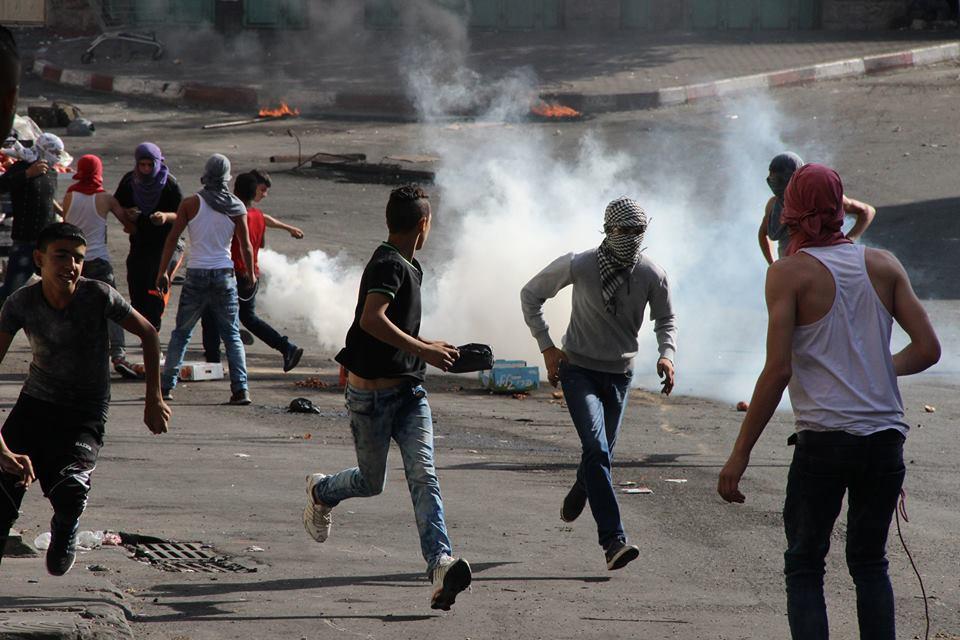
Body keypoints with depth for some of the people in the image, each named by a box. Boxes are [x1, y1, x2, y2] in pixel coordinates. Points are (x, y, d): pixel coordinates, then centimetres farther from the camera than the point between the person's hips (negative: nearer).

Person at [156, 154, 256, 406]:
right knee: (232, 334, 7)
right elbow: (246, 246, 4)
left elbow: (172, 238, -4)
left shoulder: (191, 203, -4)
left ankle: (166, 385, 10)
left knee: (181, 333, 11)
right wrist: (251, 273, 20)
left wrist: (162, 272, 3)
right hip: (225, 274, 1)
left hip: (196, 274, -1)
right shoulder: (236, 208, -1)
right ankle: (240, 389, -2)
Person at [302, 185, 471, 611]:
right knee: (371, 482, 10)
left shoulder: (408, 267, 14)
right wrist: (423, 350, -28)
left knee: (423, 476, -11)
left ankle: (441, 565, -25)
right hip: (371, 392, -7)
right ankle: (321, 491, 44)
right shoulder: (389, 265, -16)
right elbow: (371, 320, -31)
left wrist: (430, 347, 25)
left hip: (408, 390, 7)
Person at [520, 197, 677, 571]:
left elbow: (665, 320, 10)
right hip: (579, 369, -4)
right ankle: (613, 540, -26)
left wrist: (667, 354, -10)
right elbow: (530, 295, -1)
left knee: (601, 452, 15)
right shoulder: (579, 266, -16)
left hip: (620, 374, 4)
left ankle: (579, 493, 51)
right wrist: (546, 347, -5)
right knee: (597, 449, -21)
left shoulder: (652, 276, -9)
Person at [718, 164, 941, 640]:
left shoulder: (789, 273, -5)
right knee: (869, 563, 17)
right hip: (885, 436, 4)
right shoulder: (883, 265, 6)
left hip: (823, 440, -4)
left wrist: (739, 455, -8)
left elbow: (778, 369, -12)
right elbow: (928, 348, 3)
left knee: (804, 566, 7)